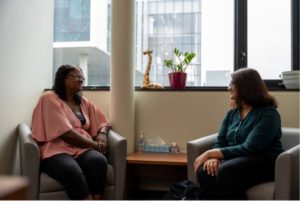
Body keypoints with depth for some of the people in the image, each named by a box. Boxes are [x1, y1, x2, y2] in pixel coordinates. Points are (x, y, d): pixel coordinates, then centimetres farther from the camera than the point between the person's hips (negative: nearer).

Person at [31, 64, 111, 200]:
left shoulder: (83, 101, 19)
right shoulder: (50, 98, -1)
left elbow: (102, 122, 25)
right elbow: (65, 133, -12)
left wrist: (102, 135, 0)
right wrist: (96, 144, -10)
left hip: (83, 149, 5)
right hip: (57, 150, -5)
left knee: (99, 161, -32)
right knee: (72, 171, -39)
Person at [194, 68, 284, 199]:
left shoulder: (268, 114, -9)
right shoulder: (232, 113, 13)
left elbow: (249, 148, -19)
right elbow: (220, 142, 6)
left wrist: (210, 153, -19)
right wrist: (214, 157, -19)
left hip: (264, 162, -5)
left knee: (226, 171, -36)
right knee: (204, 172, -26)